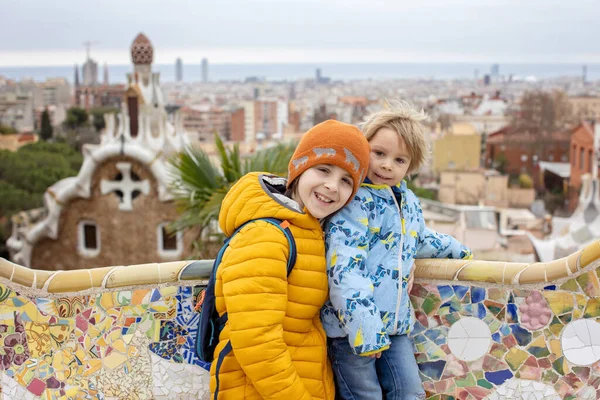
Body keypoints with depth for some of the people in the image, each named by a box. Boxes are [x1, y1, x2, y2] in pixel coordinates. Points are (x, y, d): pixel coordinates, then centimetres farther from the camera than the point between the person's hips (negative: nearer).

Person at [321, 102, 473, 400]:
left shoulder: (409, 202, 11)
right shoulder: (355, 201, -15)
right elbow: (344, 266, -25)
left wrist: (453, 248, 45)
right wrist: (362, 322, -31)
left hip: (396, 322, 7)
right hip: (352, 324, -7)